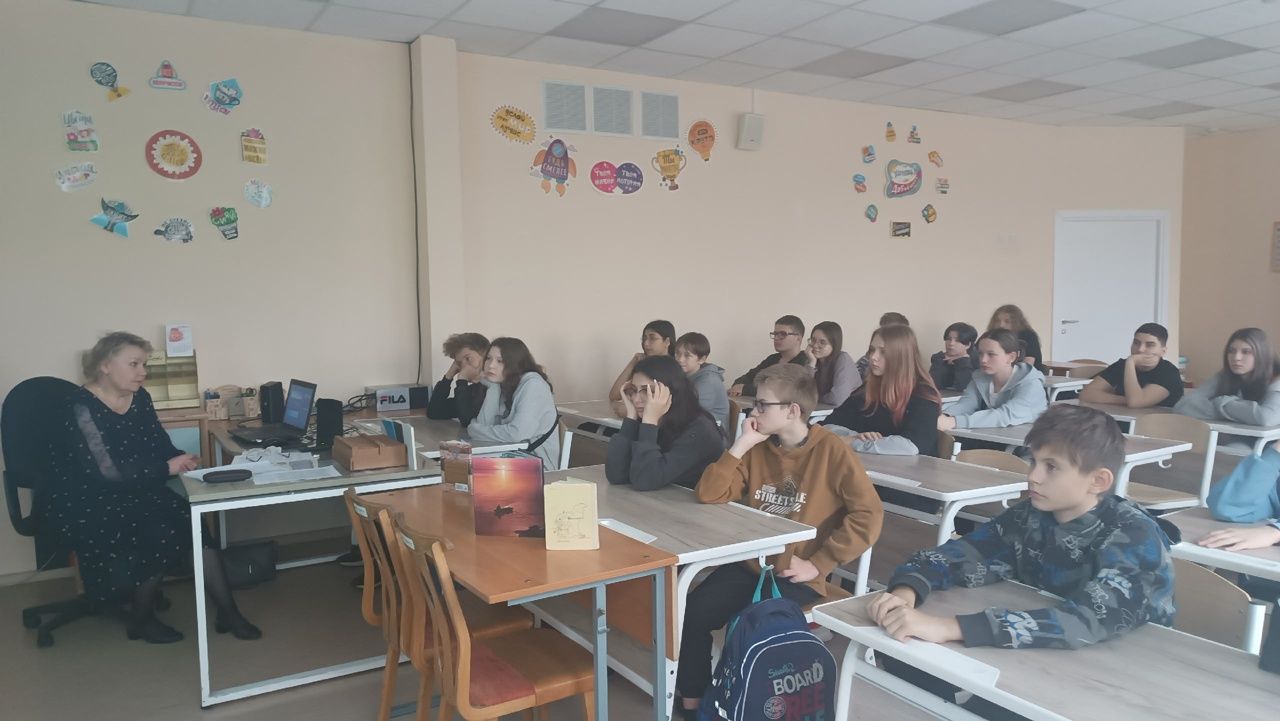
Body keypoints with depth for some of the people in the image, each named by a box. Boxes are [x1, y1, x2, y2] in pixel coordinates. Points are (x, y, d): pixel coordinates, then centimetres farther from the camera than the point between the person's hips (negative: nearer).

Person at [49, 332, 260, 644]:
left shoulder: (140, 398, 5)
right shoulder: (82, 407, -19)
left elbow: (160, 445, 10)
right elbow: (106, 472, -27)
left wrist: (182, 459, -12)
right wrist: (166, 468, -23)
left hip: (133, 494, 7)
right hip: (85, 506, -7)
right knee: (164, 533, -27)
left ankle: (227, 613, -10)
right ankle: (141, 618, -3)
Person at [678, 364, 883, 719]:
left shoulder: (832, 451, -11)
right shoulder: (758, 448, 4)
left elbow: (868, 515, -15)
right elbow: (708, 495, -4)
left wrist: (818, 564, -15)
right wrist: (742, 444, -12)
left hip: (797, 577, -5)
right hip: (749, 564, 5)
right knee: (691, 614, -15)